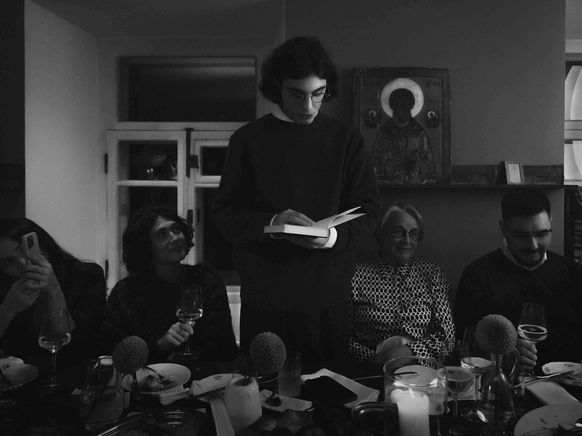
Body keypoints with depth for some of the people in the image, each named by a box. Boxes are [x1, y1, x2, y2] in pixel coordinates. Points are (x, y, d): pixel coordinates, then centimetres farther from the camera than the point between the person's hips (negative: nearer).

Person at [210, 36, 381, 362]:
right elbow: (224, 213, 2)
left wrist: (334, 235, -15)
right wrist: (270, 224, -16)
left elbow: (369, 210, 4)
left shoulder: (347, 139, 6)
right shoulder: (249, 139, 4)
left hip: (330, 296, 1)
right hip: (263, 297, 0)